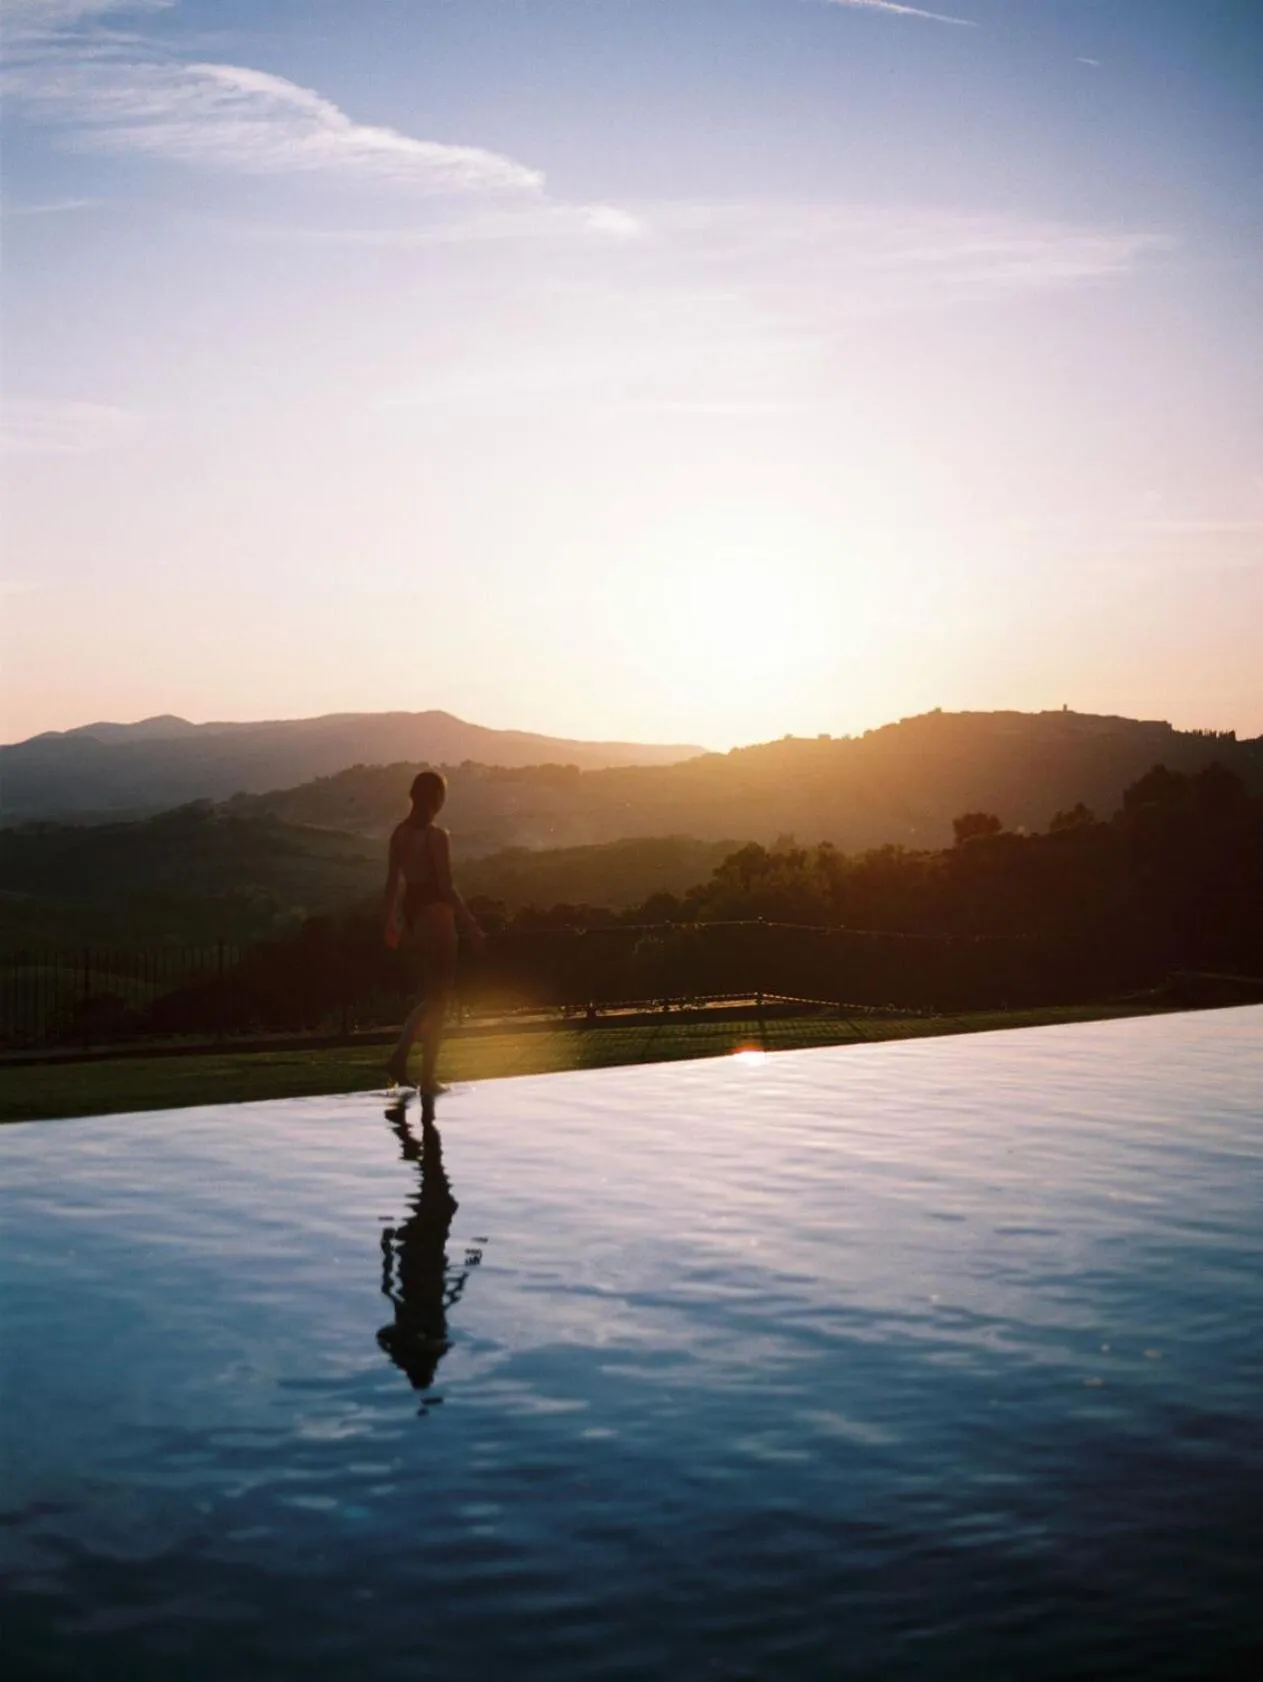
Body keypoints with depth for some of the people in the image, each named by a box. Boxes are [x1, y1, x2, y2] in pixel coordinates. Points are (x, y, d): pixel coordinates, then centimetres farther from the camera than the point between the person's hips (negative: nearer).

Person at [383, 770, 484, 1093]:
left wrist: (392, 921, 18)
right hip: (434, 912, -7)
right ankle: (428, 1078, 6)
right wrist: (472, 926, -13)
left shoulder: (400, 832, 5)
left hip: (411, 909, 7)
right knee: (439, 997, 3)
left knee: (432, 995, 19)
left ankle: (400, 1055, 5)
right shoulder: (436, 836, -16)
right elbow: (447, 887, -18)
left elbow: (393, 880, 10)